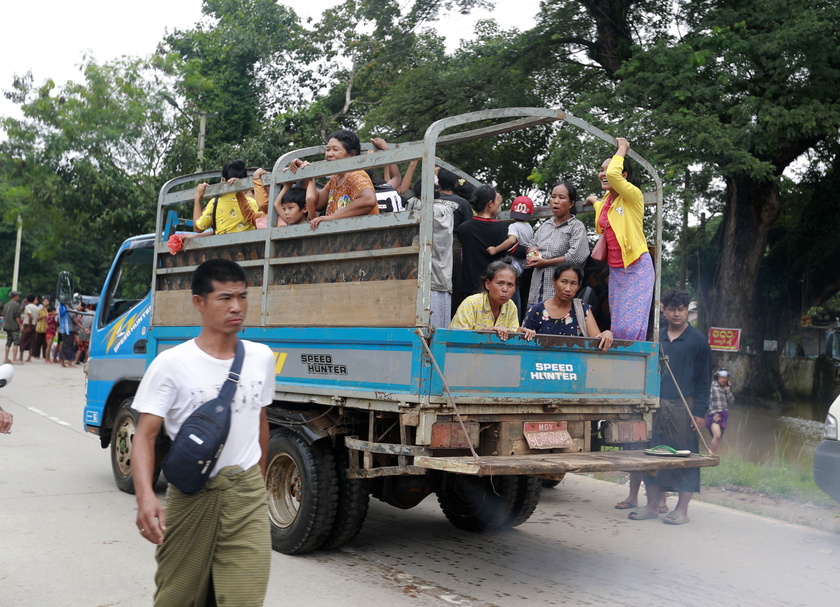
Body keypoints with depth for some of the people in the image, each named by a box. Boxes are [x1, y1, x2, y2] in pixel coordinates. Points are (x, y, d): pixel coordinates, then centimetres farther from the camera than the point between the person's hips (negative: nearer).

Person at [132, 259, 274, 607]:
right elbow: (146, 435, -13)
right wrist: (145, 496, -28)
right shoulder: (172, 364, -10)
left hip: (246, 494, 2)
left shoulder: (261, 357, 4)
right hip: (190, 495, -2)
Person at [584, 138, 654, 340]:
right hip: (615, 270, 8)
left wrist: (622, 148, -16)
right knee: (617, 328, 9)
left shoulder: (633, 196, -11)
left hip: (636, 268, -8)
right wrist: (595, 202, 32)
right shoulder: (606, 201, 11)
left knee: (631, 327, -13)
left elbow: (612, 174, -30)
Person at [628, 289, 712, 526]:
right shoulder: (657, 338, 13)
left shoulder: (698, 340, 2)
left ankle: (682, 509, 8)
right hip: (657, 405, 4)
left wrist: (700, 412, -7)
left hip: (683, 407, -4)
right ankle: (652, 506, 16)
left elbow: (704, 379, 0)